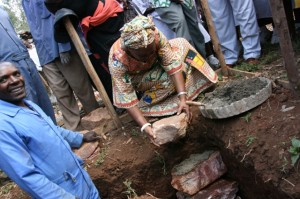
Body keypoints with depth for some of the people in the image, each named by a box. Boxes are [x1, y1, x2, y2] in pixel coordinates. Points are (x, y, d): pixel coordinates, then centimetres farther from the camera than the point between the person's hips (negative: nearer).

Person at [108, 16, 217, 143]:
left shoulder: (155, 35, -34)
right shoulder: (117, 61, -39)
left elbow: (172, 63, -32)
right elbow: (126, 97, -36)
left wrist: (183, 98, -40)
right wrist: (145, 126, -44)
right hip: (134, 79, -5)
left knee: (181, 44, -10)